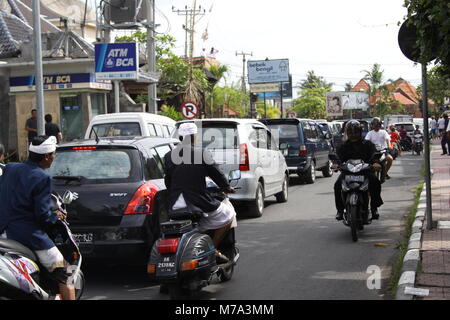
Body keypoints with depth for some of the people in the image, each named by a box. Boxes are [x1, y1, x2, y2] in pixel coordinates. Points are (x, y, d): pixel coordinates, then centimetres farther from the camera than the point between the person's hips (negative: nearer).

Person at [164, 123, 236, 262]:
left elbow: (168, 183, 10)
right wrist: (227, 188, 19)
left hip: (175, 206, 4)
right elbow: (216, 174, 0)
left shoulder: (168, 156, 3)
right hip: (199, 203, -4)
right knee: (227, 215, 16)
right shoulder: (202, 153, -7)